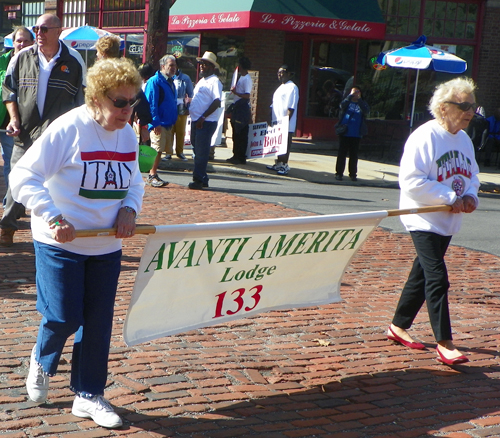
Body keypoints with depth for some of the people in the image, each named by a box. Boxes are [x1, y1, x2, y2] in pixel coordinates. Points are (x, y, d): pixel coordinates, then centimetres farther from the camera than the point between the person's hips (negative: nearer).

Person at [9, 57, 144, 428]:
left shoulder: (128, 135, 3)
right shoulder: (67, 130, -17)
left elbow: (135, 183, 17)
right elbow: (23, 177, -17)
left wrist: (129, 209, -5)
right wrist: (54, 218, -25)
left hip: (107, 246, 6)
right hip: (60, 244, -5)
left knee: (98, 322, 7)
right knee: (63, 317, -4)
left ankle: (89, 395, 22)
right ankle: (42, 360, 32)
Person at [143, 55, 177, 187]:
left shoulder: (171, 82, 17)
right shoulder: (154, 81, -11)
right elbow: (151, 103, -16)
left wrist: (174, 120, 18)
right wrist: (155, 122, -22)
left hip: (168, 123, 8)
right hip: (158, 124, -8)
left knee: (160, 150, 11)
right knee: (157, 149, -8)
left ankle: (153, 175, 18)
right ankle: (152, 175, -1)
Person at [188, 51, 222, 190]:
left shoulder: (214, 81, -9)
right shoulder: (202, 81, 20)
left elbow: (217, 102, -19)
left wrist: (203, 118, -21)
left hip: (206, 122, -9)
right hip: (196, 121, 9)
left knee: (201, 152, -8)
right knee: (197, 151, 12)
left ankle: (198, 180, -5)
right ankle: (203, 179, 20)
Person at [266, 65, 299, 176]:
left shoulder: (292, 87, -10)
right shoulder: (280, 87, 20)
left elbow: (291, 107, -17)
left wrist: (286, 120, -22)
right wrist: (271, 119, 18)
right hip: (277, 122, 9)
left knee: (285, 145, -6)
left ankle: (284, 165, -2)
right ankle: (278, 164, 20)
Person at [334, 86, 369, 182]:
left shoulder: (362, 103, 8)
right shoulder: (347, 101, 7)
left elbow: (366, 111, -13)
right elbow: (342, 105, -16)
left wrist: (359, 99, -16)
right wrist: (350, 96, -17)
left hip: (356, 134, 1)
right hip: (344, 133, -1)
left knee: (354, 155, 5)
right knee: (342, 153, 1)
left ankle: (353, 174, 12)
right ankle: (339, 173, 5)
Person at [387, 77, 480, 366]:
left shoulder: (464, 139, 9)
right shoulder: (425, 136, -16)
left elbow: (472, 174, 20)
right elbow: (411, 181, -21)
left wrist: (471, 196, -3)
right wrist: (451, 199, -21)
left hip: (448, 222, 8)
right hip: (424, 220, -8)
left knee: (421, 275, 15)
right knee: (437, 279, -12)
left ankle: (399, 326, 28)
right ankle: (445, 343, -7)